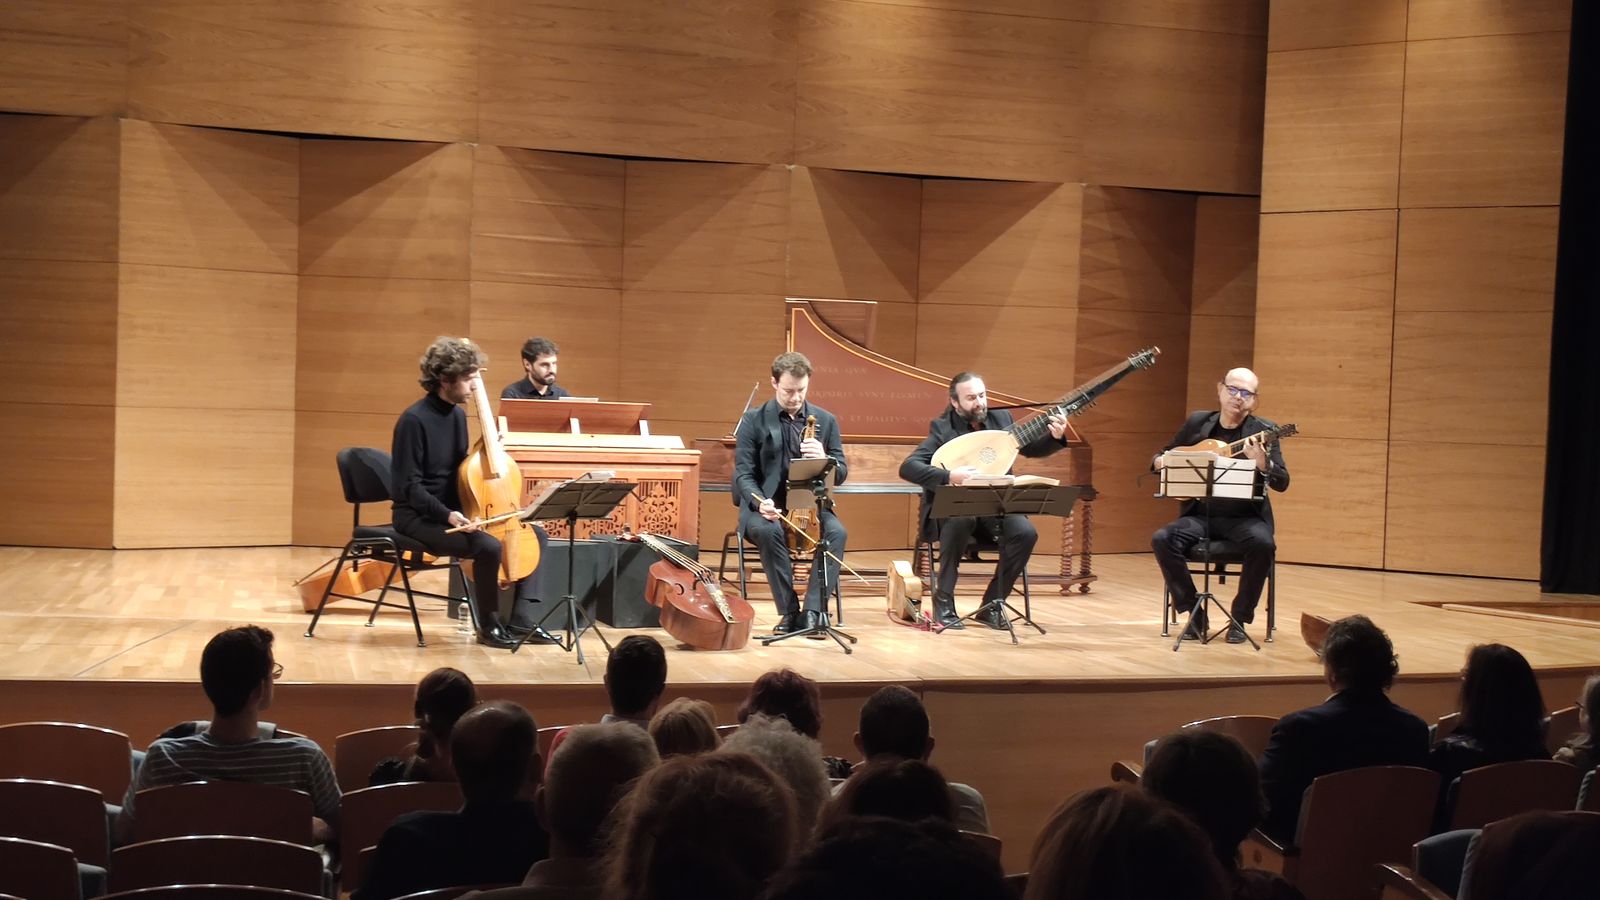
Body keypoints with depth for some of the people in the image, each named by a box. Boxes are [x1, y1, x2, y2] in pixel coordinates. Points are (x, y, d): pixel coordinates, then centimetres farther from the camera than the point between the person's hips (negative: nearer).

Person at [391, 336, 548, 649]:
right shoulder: (414, 420, -18)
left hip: (454, 511, 9)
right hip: (419, 517, -9)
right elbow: (409, 486, -20)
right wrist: (447, 514, -31)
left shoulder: (457, 414, 8)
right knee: (488, 545, -32)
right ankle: (488, 625, -11)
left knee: (535, 534, 3)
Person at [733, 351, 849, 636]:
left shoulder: (826, 421, 8)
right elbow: (743, 473, -3)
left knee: (837, 531, -30)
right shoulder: (753, 420, 2)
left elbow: (841, 474, 7)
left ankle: (813, 610, -28)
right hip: (767, 505, -2)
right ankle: (789, 611, -26)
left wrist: (824, 459, -18)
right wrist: (760, 501, -25)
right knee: (768, 531, -36)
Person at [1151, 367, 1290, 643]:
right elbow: (1162, 456, 19)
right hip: (1200, 514, 3)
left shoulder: (1263, 431, -3)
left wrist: (1262, 463, -31)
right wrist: (1161, 462, -6)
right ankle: (1194, 613, -7)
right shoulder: (1197, 422, 6)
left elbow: (1282, 484, -11)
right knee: (1162, 539, -24)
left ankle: (1240, 617, -12)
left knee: (1262, 543, -34)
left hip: (1244, 517, -2)